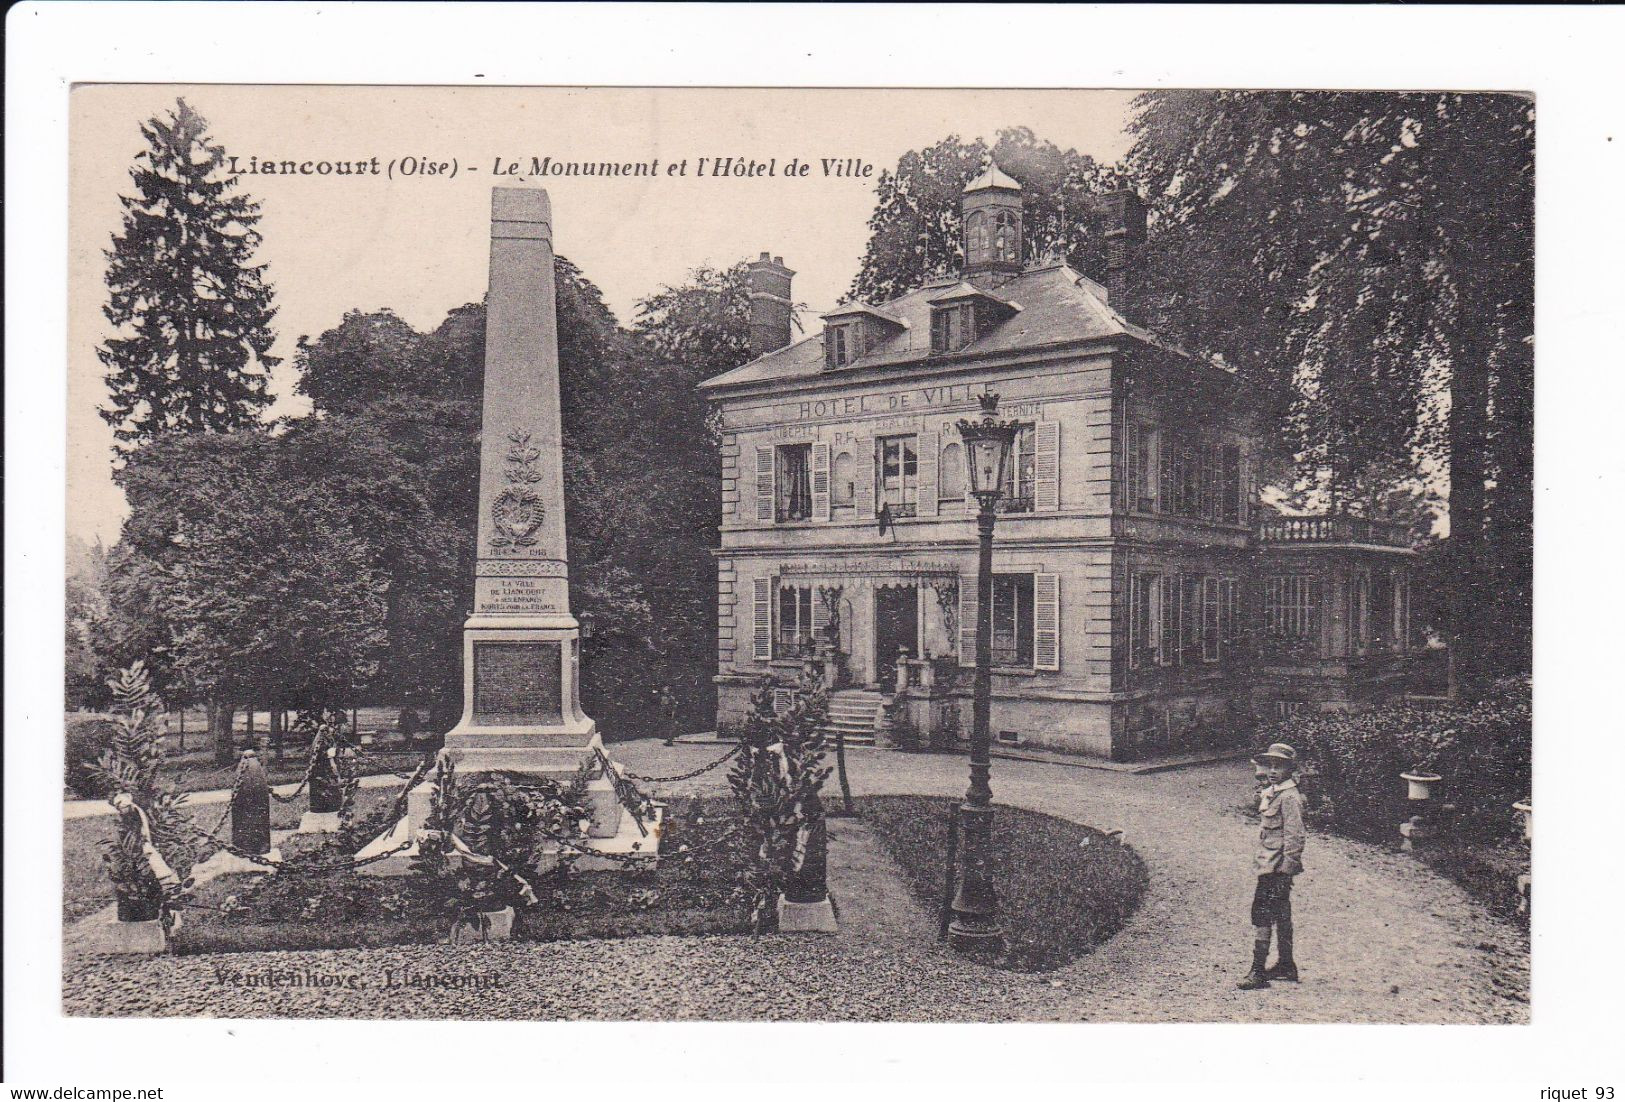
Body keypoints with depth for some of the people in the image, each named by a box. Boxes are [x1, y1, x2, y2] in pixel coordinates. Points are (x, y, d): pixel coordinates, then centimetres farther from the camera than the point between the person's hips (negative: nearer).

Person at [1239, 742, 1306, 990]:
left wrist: (1286, 870, -21)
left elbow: (1294, 836, -20)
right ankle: (1285, 964, 29)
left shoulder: (1290, 797, -17)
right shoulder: (1270, 793, 14)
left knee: (1262, 916, -11)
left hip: (1276, 867, -10)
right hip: (1269, 865, 10)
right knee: (1281, 915, 18)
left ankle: (1258, 972, -9)